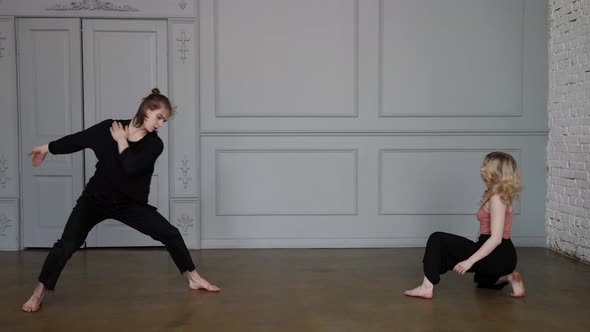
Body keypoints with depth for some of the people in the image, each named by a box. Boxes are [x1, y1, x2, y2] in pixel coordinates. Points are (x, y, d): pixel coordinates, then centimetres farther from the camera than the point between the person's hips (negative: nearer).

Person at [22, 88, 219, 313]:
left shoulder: (154, 144, -13)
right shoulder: (110, 127, -11)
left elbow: (131, 167, -29)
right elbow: (79, 139, 4)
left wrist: (121, 141, -16)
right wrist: (47, 148, 16)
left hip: (130, 203, 1)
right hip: (95, 199, -1)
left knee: (171, 234, -5)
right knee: (67, 244, -11)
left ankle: (193, 278, 12)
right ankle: (39, 292, 9)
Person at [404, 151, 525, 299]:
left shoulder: (497, 198, -17)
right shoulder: (501, 196, 13)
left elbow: (496, 238, -24)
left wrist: (470, 261, -26)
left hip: (498, 256, -10)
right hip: (502, 256, 10)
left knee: (437, 239, -12)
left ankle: (427, 287, -15)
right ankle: (507, 277, 14)